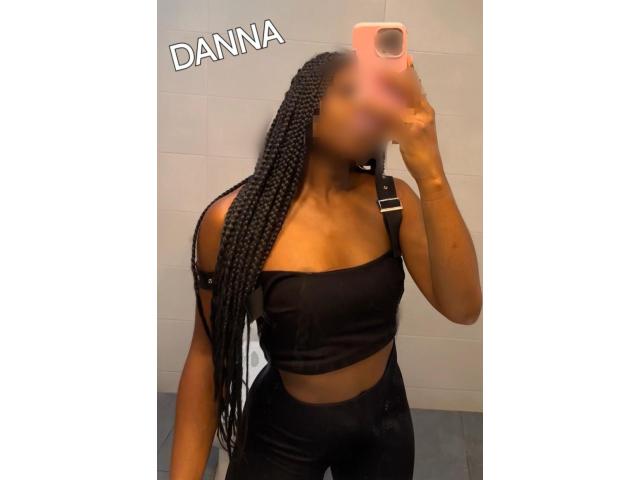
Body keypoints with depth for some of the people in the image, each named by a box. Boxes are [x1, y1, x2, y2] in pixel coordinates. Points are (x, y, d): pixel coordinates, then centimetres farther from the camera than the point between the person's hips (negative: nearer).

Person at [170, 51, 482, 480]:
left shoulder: (394, 201, -12)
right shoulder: (232, 220, -21)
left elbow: (463, 308, -22)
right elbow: (209, 354, -12)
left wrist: (429, 172, -31)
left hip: (385, 418, 4)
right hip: (283, 433, -2)